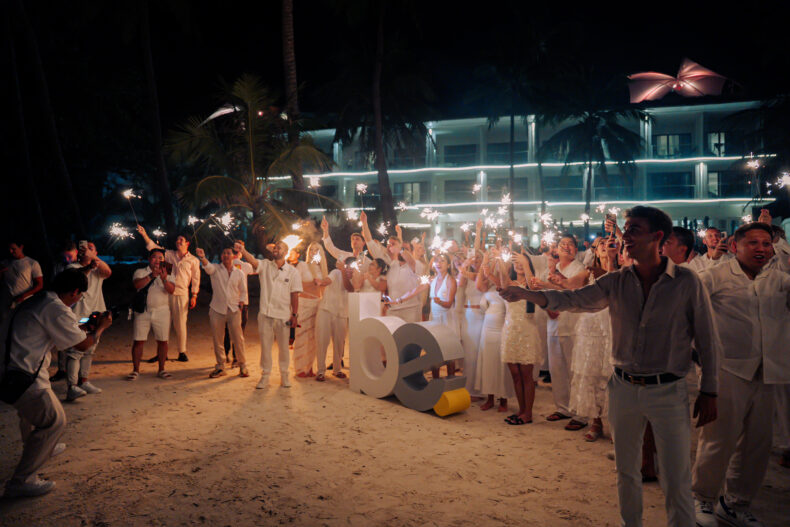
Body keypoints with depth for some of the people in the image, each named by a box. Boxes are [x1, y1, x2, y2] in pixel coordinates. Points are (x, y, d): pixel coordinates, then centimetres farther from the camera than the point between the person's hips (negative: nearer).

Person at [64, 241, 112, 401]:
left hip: (95, 315, 6)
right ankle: (71, 387, -15)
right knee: (75, 350, -13)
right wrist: (88, 268, -39)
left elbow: (107, 273, -8)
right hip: (78, 315, -5)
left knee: (90, 350, 12)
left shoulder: (98, 269, 15)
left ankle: (83, 382, 24)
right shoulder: (73, 267, 3)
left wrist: (94, 258, -19)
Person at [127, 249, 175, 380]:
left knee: (162, 341, 4)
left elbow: (171, 290, -10)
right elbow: (137, 285, -15)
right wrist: (151, 276, -27)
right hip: (143, 311, -1)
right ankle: (135, 370, 10)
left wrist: (164, 279, -28)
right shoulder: (141, 272, 6)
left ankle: (161, 370, 15)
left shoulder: (167, 275, 8)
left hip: (161, 311, 1)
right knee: (138, 341, 0)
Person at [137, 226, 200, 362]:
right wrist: (144, 234, -5)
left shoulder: (193, 260, 6)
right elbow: (153, 247, 6)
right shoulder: (169, 254, 11)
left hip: (182, 294, -2)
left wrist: (194, 296, 0)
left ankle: (182, 352, 11)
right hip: (166, 292, 2)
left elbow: (196, 279, 5)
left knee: (180, 324, -1)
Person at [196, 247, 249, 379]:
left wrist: (240, 304, -2)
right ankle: (220, 366, 20)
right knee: (217, 339, 6)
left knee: (238, 339, -1)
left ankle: (242, 365, 13)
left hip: (234, 310, 0)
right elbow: (207, 266, -22)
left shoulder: (240, 273, 5)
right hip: (217, 309, 0)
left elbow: (243, 291, 12)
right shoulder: (215, 269, 1)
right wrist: (202, 258, -43)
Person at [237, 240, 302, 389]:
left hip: (283, 315, -1)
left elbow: (294, 295, 1)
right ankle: (265, 376, 17)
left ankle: (284, 375, 22)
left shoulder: (292, 271, 1)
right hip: (265, 313, 1)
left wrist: (295, 314, -3)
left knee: (284, 346, 7)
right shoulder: (265, 265, 4)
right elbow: (253, 261, -17)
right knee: (265, 346, 6)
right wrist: (242, 251, -36)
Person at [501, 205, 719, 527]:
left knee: (677, 482, 3)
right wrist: (526, 294, -23)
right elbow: (572, 299, -8)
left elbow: (707, 341, -3)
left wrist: (708, 391, -2)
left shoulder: (687, 283, -8)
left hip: (668, 392, -3)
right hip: (623, 388, 4)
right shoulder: (616, 283, 1)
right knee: (626, 471, 18)